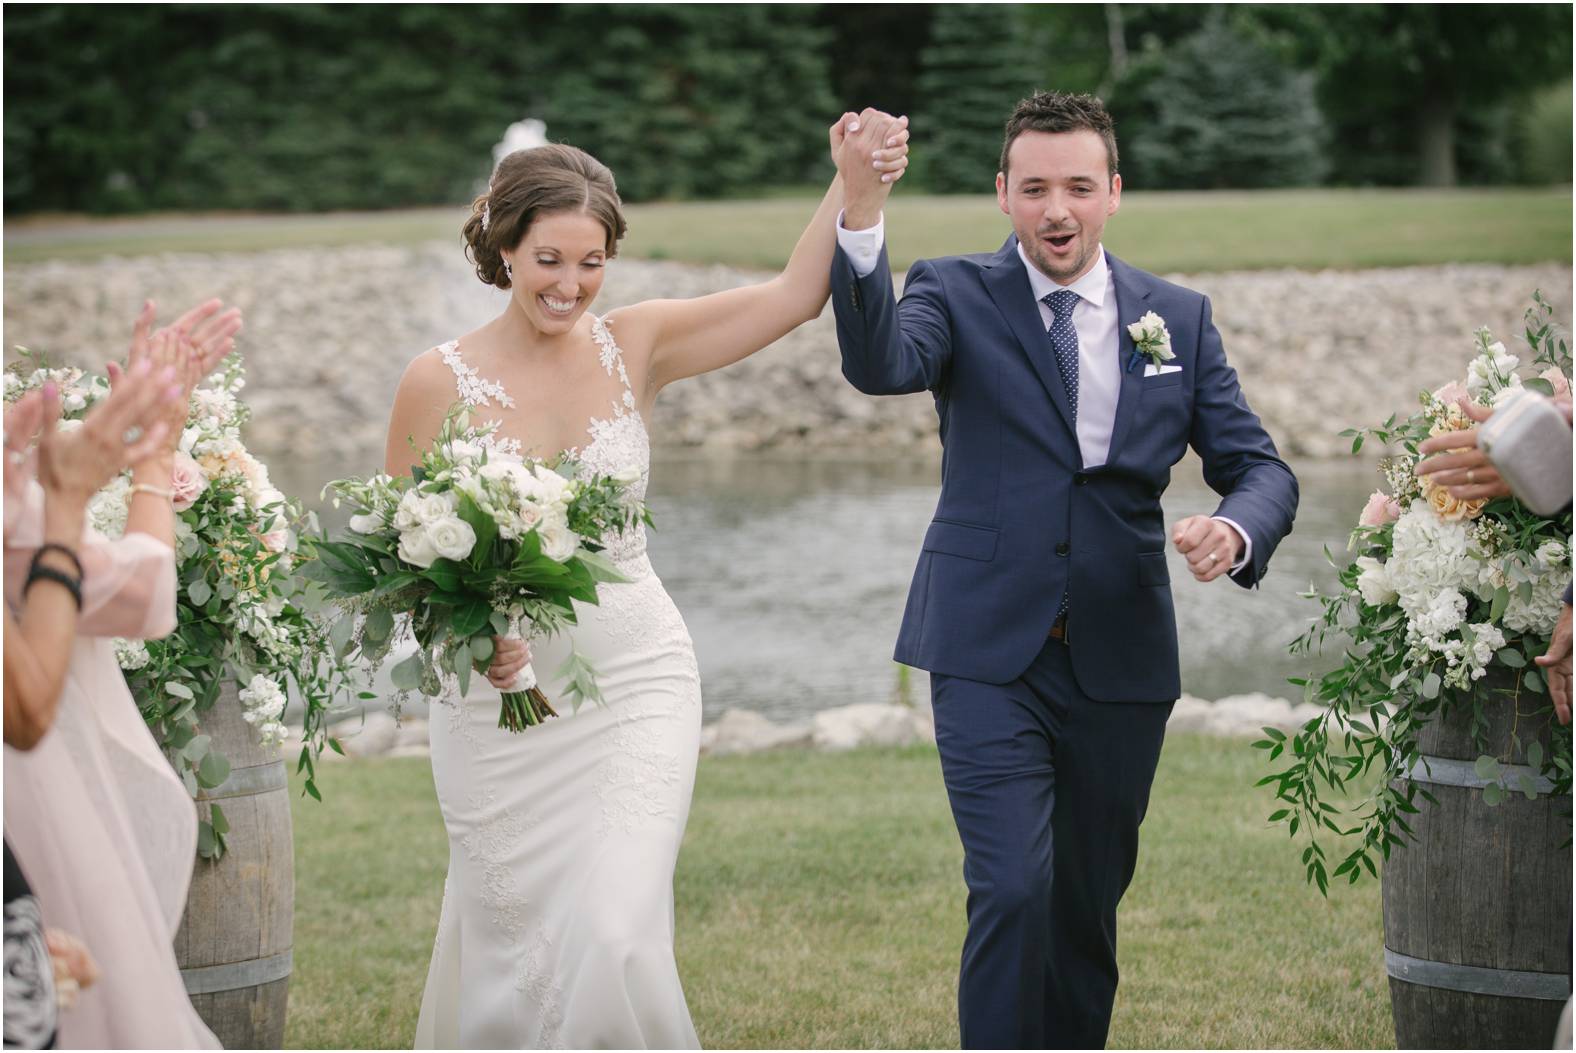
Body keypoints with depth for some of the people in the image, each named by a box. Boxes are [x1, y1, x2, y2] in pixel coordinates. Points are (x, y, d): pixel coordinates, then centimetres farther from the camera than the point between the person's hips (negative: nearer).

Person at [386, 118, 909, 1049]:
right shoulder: (440, 381, -7)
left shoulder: (635, 346, -1)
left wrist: (854, 180, -19)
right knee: (507, 947, 7)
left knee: (617, 938, -12)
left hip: (636, 682, 1)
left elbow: (794, 295, -7)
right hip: (501, 698, 0)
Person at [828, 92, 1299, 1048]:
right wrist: (862, 214, -39)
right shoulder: (956, 296, -1)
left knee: (1089, 907, 13)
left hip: (1120, 664, 3)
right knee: (1013, 890, -15)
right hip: (991, 656, -3)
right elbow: (879, 365, -23)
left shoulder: (1179, 319, 7)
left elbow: (1261, 467, 7)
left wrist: (1235, 529, -18)